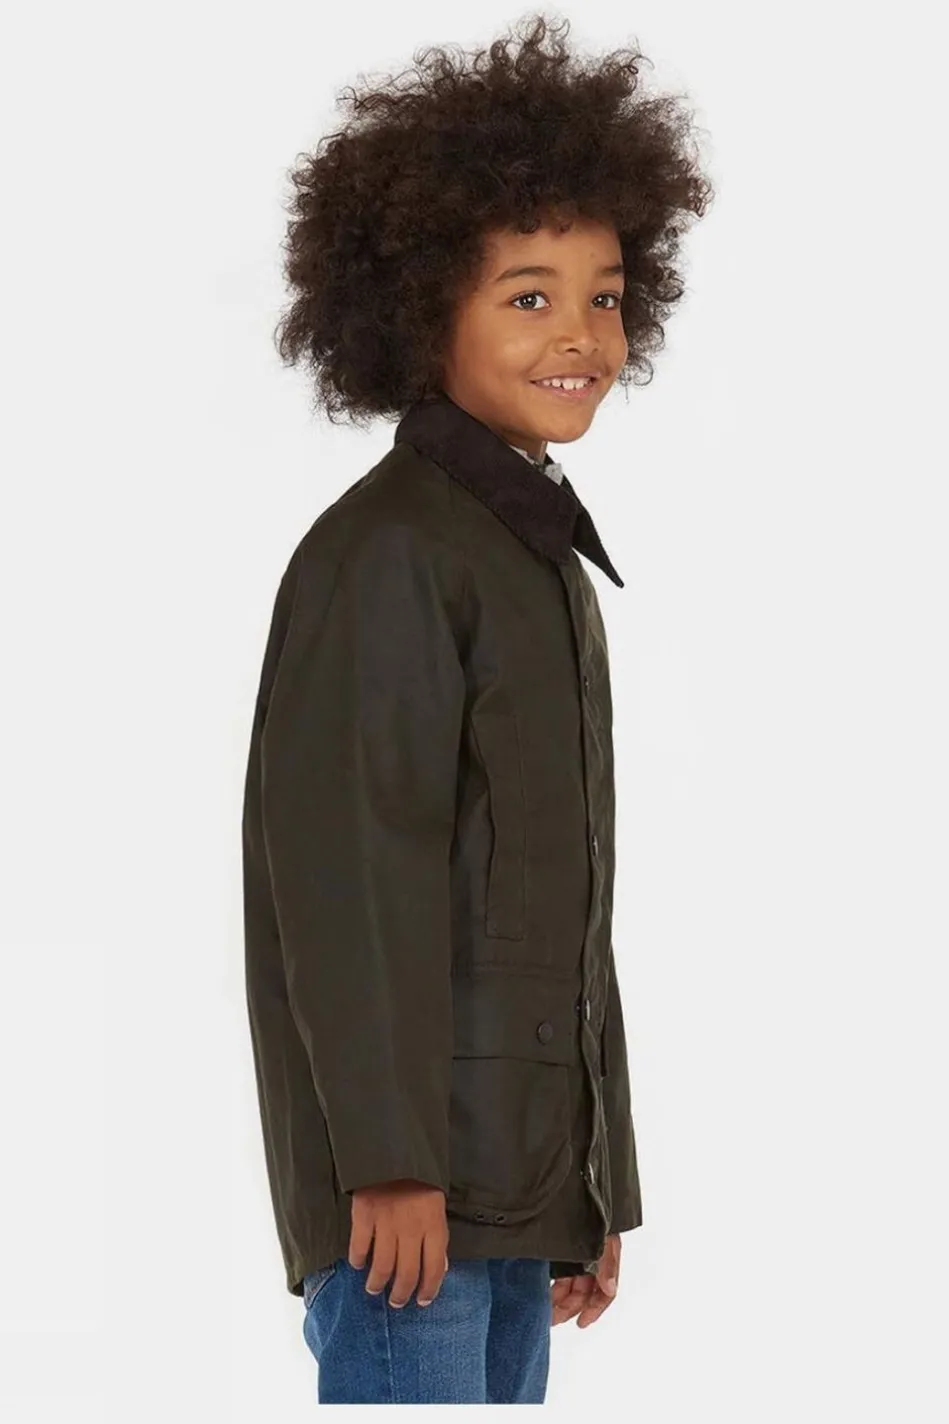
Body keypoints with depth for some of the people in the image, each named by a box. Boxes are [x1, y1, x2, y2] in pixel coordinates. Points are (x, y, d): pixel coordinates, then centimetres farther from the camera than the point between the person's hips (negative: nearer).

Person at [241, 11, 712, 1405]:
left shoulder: (547, 561, 19)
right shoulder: (386, 551, -11)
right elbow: (343, 862, -17)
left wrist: (594, 1187, 19)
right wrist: (389, 1157, -20)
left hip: (520, 1171, 9)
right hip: (413, 1176, -9)